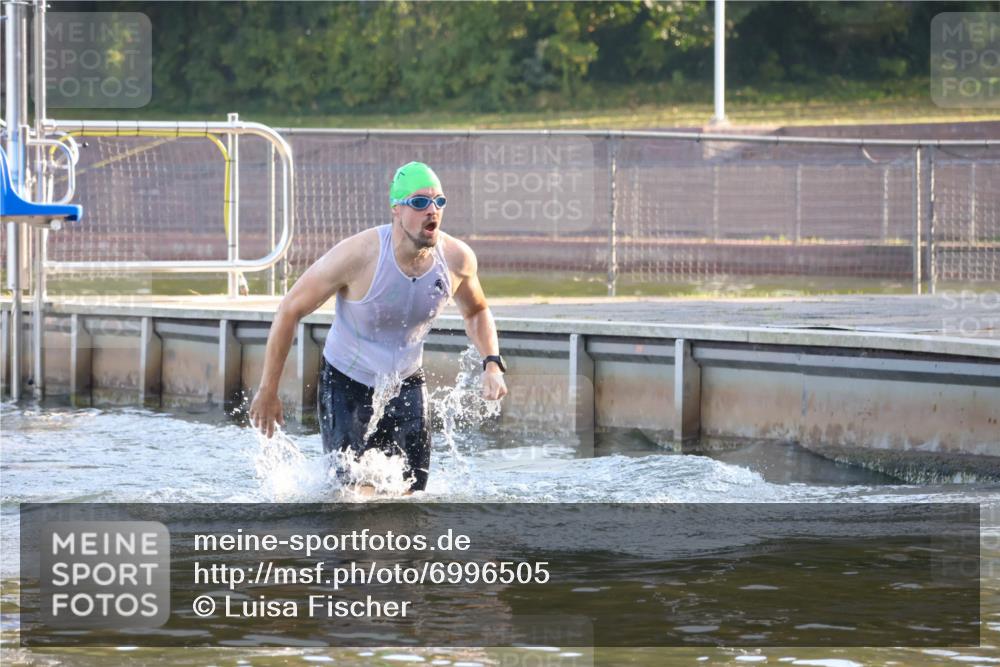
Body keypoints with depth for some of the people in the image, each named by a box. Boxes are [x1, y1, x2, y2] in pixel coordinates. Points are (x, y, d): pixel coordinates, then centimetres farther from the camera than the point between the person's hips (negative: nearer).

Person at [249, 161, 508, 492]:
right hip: (346, 387, -4)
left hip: (407, 387, 4)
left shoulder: (457, 259, -13)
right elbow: (290, 310, -15)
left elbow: (476, 312, 10)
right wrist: (268, 391, -12)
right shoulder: (357, 256, -26)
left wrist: (492, 363, -9)